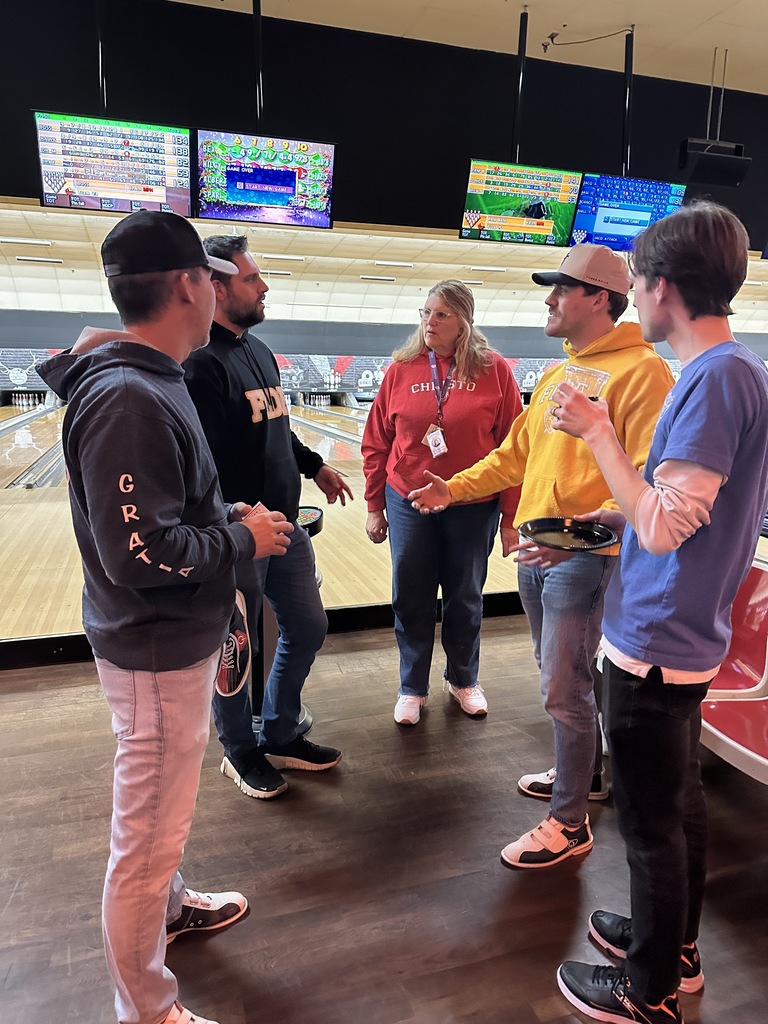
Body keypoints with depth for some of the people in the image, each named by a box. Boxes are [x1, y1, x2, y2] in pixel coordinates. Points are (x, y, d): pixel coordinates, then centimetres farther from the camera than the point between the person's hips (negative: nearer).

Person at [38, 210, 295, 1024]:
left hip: (177, 640, 10)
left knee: (162, 804, 29)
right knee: (147, 829, 8)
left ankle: (168, 905, 53)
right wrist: (244, 539, -15)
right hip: (158, 652, -10)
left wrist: (233, 522, 7)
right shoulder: (128, 400, -25)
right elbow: (141, 555, -28)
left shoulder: (148, 381, 8)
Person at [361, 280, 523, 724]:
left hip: (473, 508, -1)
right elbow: (376, 443, 3)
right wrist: (375, 507, 3)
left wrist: (511, 516, -6)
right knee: (410, 599, 11)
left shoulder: (494, 371, -6)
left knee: (465, 597, 15)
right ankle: (412, 687, 31)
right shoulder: (402, 370, -2)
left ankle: (464, 679, 38)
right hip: (408, 504, 2)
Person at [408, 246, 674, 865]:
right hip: (535, 550, 8)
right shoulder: (557, 374, 14)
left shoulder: (641, 371, -13)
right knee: (562, 675, 20)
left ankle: (569, 824, 18)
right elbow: (516, 453, 17)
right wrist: (455, 488, 10)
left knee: (564, 688, -1)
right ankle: (586, 773, 42)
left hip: (583, 557, -8)